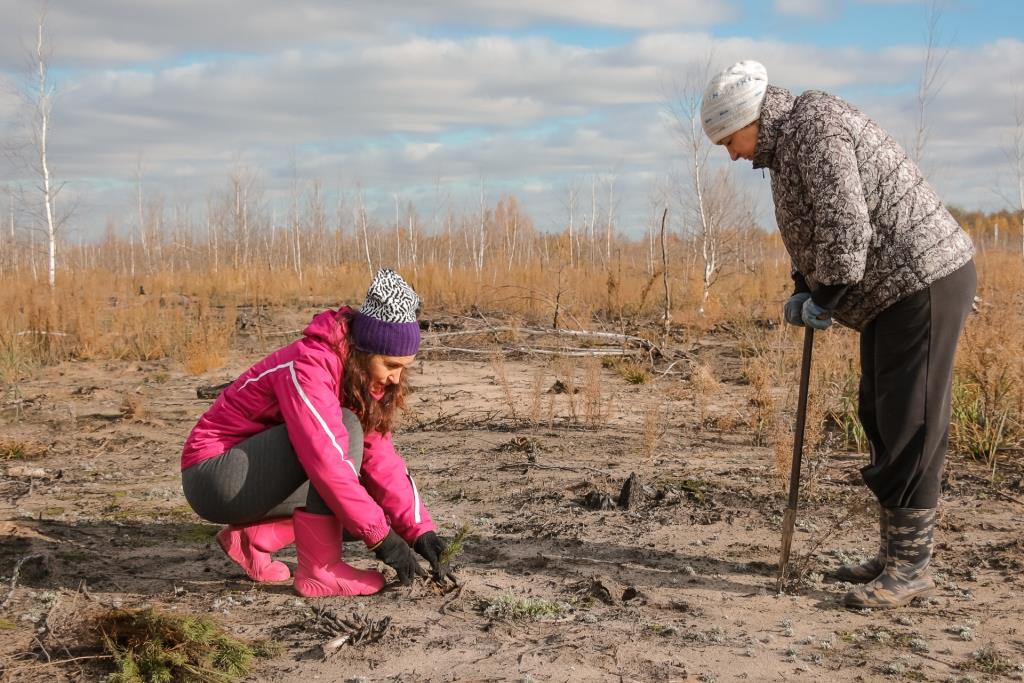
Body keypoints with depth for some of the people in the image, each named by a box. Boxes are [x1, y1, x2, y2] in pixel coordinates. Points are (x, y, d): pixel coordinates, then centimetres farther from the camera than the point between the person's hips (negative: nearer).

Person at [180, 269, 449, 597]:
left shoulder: (361, 376, 0)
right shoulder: (307, 368, -26)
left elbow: (381, 459, -3)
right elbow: (327, 462, -34)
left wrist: (419, 529, -11)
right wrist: (381, 536, -31)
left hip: (254, 473, 9)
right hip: (213, 476, -9)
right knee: (344, 430, -26)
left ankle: (251, 536, 4)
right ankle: (320, 570, -21)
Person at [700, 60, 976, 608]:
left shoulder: (814, 130, -16)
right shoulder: (789, 146, 15)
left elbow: (847, 230, -24)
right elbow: (816, 233, 22)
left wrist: (825, 299, -13)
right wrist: (803, 291, 7)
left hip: (923, 281, -11)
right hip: (893, 293, 11)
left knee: (910, 428, -7)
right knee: (880, 420, 13)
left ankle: (910, 568, 1)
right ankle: (895, 555, 22)